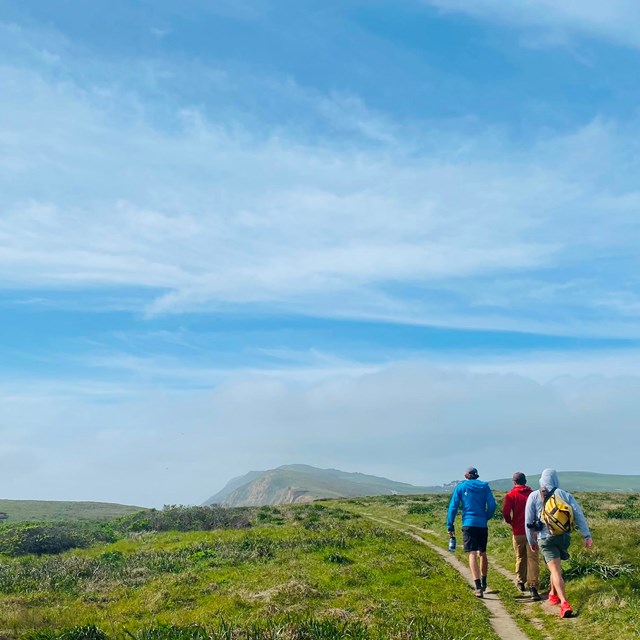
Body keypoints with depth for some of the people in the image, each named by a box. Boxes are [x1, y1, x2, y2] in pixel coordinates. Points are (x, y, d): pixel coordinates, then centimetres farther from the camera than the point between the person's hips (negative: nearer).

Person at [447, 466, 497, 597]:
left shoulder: (461, 487, 2)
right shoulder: (484, 487, 7)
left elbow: (453, 507, -2)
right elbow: (492, 504, -2)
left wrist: (450, 526, 2)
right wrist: (486, 518, 14)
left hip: (468, 524, -3)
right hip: (482, 525, 3)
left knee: (472, 554, -6)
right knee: (482, 553, 19)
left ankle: (478, 587, -18)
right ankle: (483, 583, 33)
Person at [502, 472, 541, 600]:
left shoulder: (510, 495, -3)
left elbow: (505, 512, -13)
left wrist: (510, 522, 7)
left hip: (518, 532, 0)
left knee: (520, 557, 19)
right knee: (533, 559, -4)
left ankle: (520, 582, 31)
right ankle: (533, 586, -16)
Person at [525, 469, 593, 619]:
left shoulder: (534, 496, 2)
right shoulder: (565, 495, 6)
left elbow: (528, 521, 3)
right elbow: (579, 515, -3)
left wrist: (531, 541, 13)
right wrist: (587, 536, -3)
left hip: (546, 538, -3)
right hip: (564, 537, 3)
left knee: (556, 571, -8)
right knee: (556, 566, 26)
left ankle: (564, 603, -22)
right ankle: (553, 594, 39)